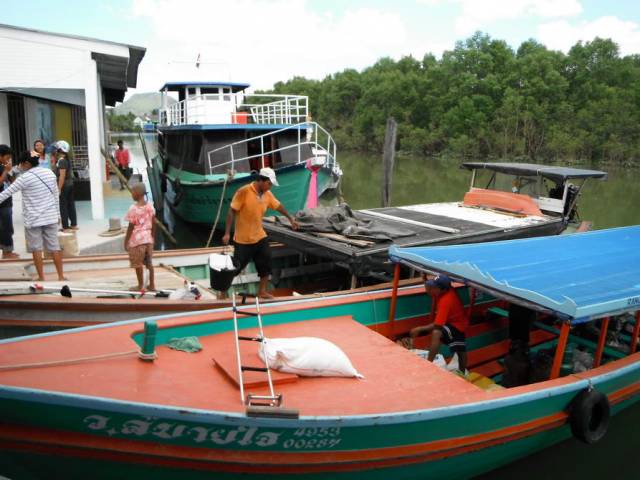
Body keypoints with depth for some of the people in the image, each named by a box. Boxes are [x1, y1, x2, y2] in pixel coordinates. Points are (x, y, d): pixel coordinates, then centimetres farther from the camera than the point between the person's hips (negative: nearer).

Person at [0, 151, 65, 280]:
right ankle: (61, 276, 14)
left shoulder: (25, 177, -12)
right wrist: (57, 214, 17)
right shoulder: (50, 173, 4)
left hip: (33, 218, -5)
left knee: (36, 249, 6)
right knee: (54, 246, 9)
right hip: (50, 216, 5)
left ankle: (41, 278, 11)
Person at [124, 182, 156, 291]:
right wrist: (153, 237, 17)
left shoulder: (133, 208, -17)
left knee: (138, 264, 7)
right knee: (149, 262, 13)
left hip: (137, 239, -5)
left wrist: (126, 241, -5)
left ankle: (140, 286, 17)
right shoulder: (150, 206, 0)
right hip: (148, 238, 6)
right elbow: (153, 225, 5)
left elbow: (131, 227, -14)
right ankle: (152, 285, 19)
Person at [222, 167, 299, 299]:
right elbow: (232, 212, -17)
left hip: (260, 237, 6)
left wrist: (291, 218, 27)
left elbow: (278, 206, 18)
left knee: (266, 264, 7)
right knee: (236, 267, 1)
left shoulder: (267, 194, 0)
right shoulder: (244, 192, -19)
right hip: (243, 239, -6)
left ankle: (262, 291, 23)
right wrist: (227, 233, -19)